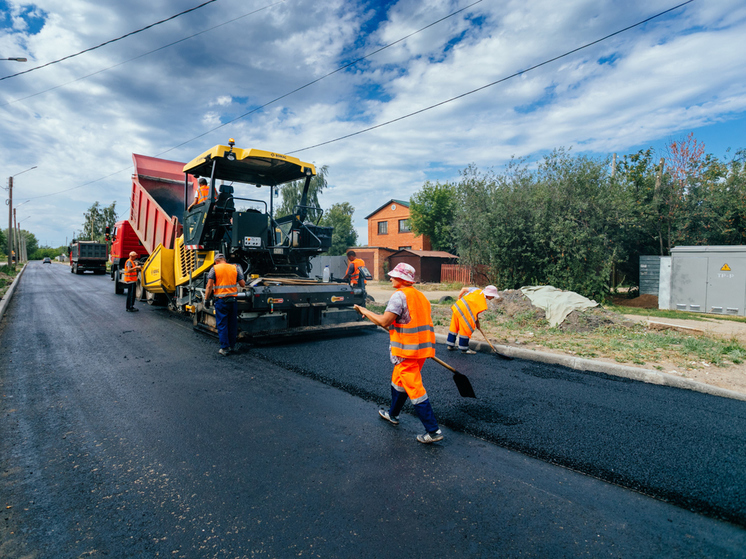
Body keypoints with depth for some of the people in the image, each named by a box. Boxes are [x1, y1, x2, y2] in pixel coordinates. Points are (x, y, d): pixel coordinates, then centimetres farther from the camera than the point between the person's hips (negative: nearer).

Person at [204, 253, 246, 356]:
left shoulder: (214, 269, -2)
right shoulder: (235, 268, 6)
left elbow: (209, 285, -10)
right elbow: (243, 284, 7)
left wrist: (206, 298, -1)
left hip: (221, 300, -3)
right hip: (233, 300, 3)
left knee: (222, 324, 4)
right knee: (233, 324, 13)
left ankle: (225, 348, 7)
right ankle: (232, 346, 23)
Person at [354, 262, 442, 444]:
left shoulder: (399, 295, -15)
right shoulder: (420, 296, 14)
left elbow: (384, 321, -20)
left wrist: (365, 311, -7)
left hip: (407, 350, -9)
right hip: (423, 347, 10)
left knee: (415, 389, -3)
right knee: (398, 380, 24)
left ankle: (433, 431, 1)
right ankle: (393, 415, 42)